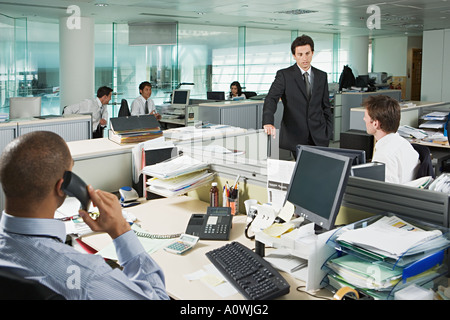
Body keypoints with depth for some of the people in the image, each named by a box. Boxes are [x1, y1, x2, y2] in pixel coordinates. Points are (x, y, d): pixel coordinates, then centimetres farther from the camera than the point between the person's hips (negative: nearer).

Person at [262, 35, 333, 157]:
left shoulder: (321, 76, 11)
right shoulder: (284, 75, -1)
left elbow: (326, 107, 16)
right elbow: (271, 99, -14)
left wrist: (328, 133, 9)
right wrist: (268, 122, -33)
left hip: (319, 138, 3)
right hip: (294, 137, -3)